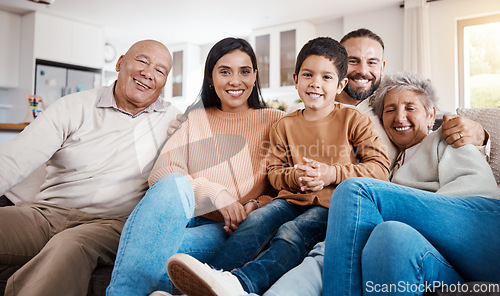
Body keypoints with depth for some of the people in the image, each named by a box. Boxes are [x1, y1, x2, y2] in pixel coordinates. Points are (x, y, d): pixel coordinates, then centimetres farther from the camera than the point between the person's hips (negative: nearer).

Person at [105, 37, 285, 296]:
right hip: (176, 219, 2)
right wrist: (215, 192, -14)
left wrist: (256, 205, -13)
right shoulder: (194, 119, 19)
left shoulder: (275, 121, 14)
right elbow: (160, 174, 3)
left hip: (231, 230, -2)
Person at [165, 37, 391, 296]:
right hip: (292, 199, 4)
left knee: (292, 232, -32)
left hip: (332, 204, -3)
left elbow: (380, 167, 0)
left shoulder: (354, 120, 5)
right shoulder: (284, 126, 14)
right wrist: (294, 176, -8)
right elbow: (273, 172, 16)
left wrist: (332, 174, -13)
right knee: (257, 219, -27)